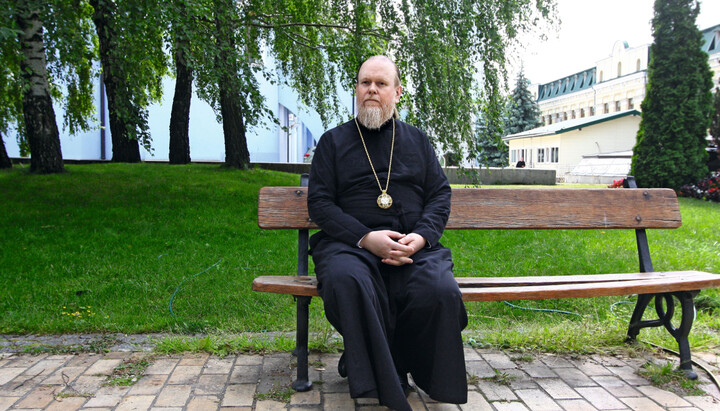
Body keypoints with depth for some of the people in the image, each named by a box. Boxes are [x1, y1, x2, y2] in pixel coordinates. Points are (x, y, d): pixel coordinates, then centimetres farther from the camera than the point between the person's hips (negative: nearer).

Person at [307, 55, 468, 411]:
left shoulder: (417, 140, 20)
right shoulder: (333, 141, 13)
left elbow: (440, 195, 13)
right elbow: (319, 202, 4)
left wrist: (420, 237, -8)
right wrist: (365, 237, -13)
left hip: (414, 246, 2)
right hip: (350, 244, -1)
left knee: (441, 291, -30)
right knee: (346, 281, -37)